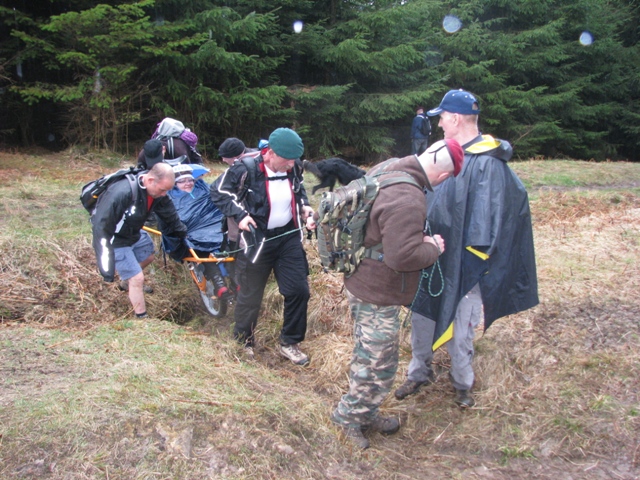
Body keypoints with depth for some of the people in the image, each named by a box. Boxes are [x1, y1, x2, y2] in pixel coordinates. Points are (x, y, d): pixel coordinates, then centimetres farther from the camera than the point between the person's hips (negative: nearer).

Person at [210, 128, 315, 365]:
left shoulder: (292, 169, -5)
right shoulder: (246, 169, -21)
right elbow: (218, 191, -9)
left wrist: (304, 208, 0)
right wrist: (239, 214, -19)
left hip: (289, 237, 5)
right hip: (257, 240, -4)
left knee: (299, 290, 2)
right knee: (250, 295, 8)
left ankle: (289, 342, 20)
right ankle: (243, 342, 32)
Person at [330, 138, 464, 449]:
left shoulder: (384, 169, 1)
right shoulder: (407, 200, -29)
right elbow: (404, 257, -32)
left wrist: (420, 238, 8)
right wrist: (434, 248, -13)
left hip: (360, 282, 10)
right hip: (378, 296, -10)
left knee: (368, 354, 23)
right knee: (379, 365, 7)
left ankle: (365, 414, 39)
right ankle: (349, 414, 25)